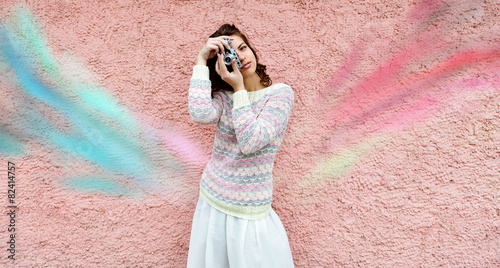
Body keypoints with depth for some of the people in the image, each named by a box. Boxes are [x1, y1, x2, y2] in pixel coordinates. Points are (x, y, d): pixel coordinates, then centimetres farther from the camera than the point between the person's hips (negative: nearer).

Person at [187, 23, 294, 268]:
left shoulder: (280, 93, -10)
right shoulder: (223, 95, 0)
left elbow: (251, 143, -21)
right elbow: (200, 114, -24)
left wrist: (239, 89, -19)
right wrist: (201, 61, -16)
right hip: (211, 202, 3)